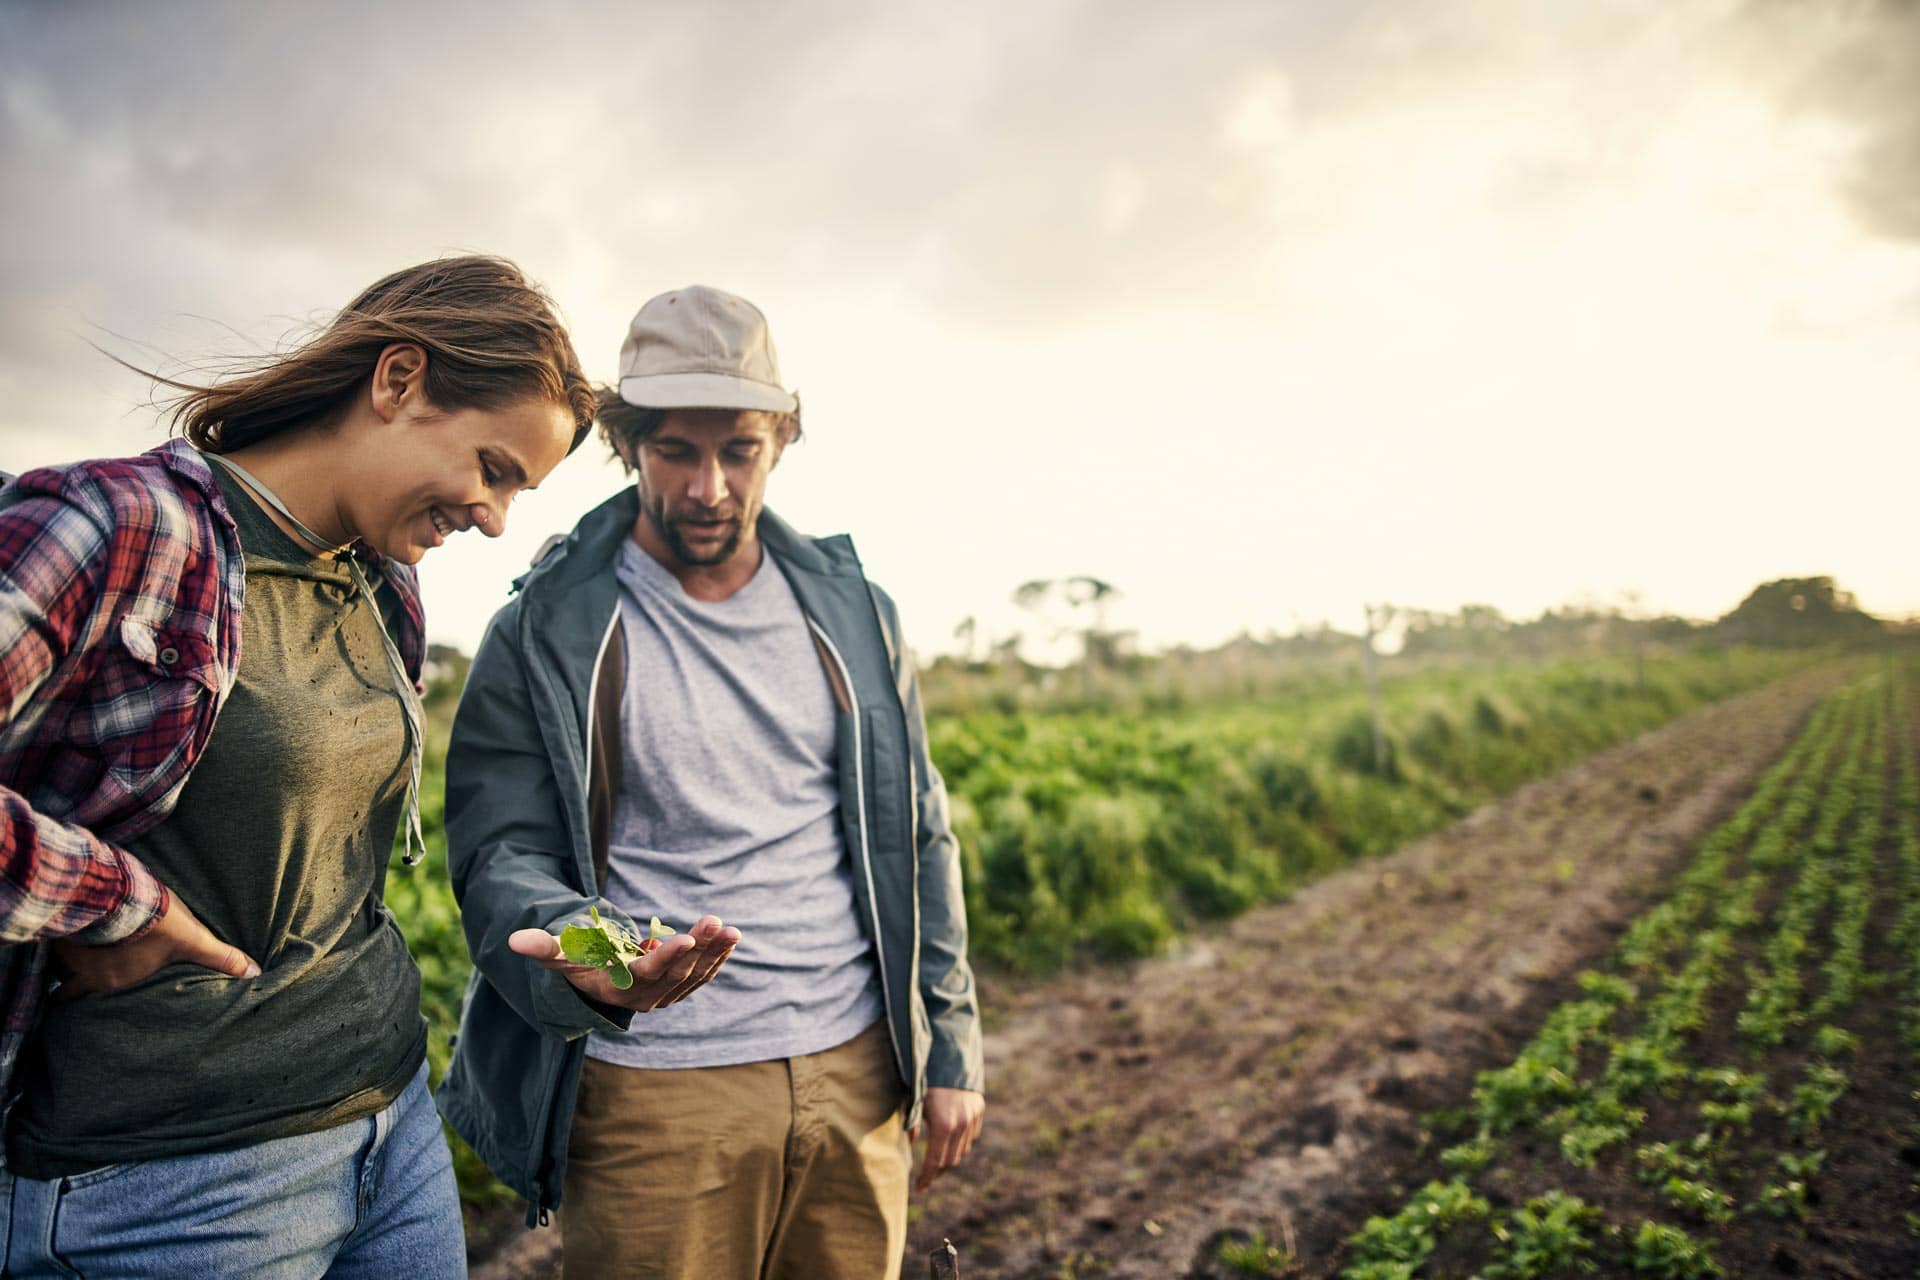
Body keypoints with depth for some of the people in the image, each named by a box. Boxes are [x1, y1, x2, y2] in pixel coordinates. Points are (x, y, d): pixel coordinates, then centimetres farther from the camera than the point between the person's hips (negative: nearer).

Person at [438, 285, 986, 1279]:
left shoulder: (849, 612, 7)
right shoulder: (544, 636, -3)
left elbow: (916, 836, 10)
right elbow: (500, 859, -6)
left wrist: (951, 1046, 7)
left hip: (857, 1072, 4)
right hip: (653, 1094, -3)